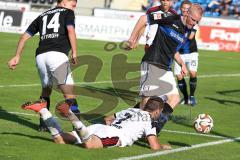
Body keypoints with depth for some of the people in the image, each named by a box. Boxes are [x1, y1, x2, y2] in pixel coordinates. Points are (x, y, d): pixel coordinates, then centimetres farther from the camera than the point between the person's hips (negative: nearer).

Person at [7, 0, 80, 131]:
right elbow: (70, 31, -5)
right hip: (57, 55, -6)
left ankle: (43, 124, 27)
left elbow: (25, 36, 26)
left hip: (40, 56, 6)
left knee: (46, 90, 25)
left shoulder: (42, 16, 29)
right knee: (69, 92, -11)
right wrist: (74, 53, -4)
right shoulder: (67, 13, 14)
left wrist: (17, 56, 30)